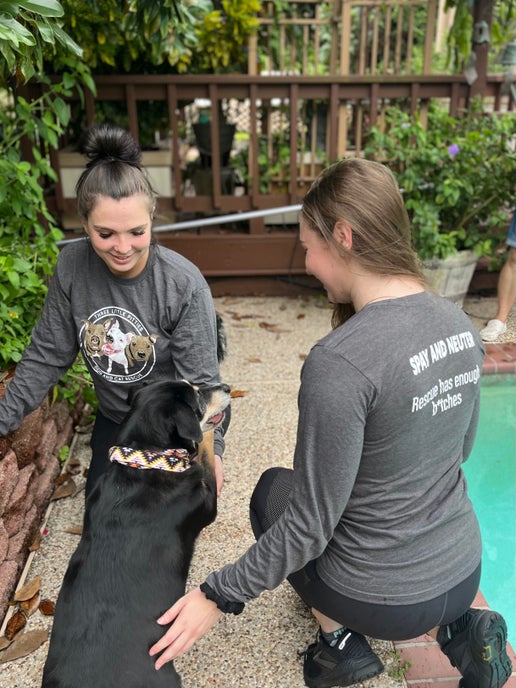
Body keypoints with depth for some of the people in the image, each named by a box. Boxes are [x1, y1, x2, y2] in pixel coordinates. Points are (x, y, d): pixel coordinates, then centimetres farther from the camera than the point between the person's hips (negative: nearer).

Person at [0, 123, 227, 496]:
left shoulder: (185, 285, -29)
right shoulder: (72, 265, -17)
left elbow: (201, 382, -22)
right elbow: (47, 356, -7)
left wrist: (211, 450, -32)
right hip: (114, 419, 4)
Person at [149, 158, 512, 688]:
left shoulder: (339, 362, -31)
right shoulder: (460, 325, -7)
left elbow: (309, 526, -23)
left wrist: (218, 596, -9)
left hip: (382, 600, -6)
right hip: (465, 574, 6)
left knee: (273, 489, 18)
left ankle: (340, 643, 14)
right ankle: (456, 631, 16)